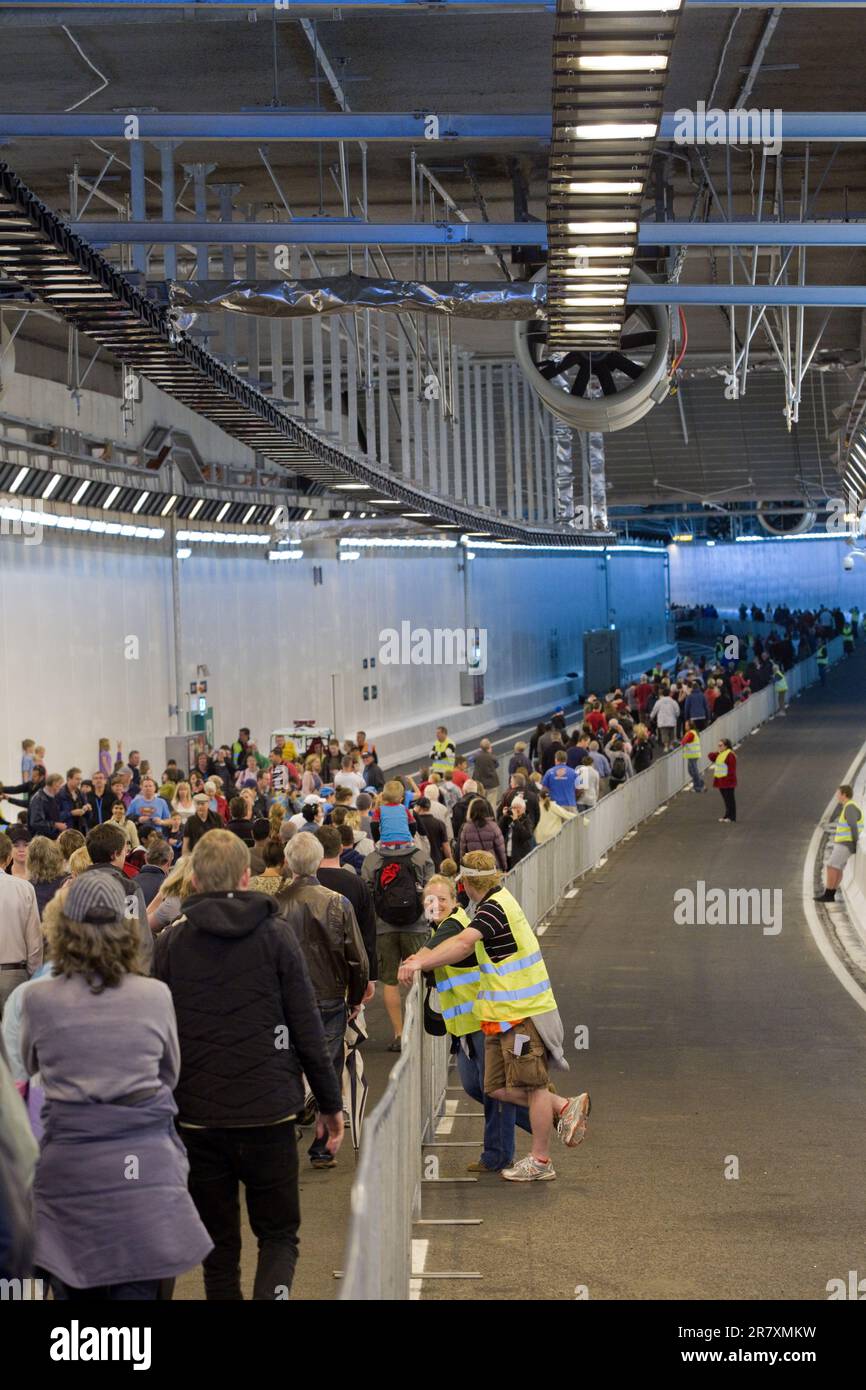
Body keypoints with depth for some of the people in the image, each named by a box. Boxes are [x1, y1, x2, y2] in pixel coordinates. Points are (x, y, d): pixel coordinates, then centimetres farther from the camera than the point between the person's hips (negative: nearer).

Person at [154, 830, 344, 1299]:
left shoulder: (170, 943, 0)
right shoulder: (274, 934, -2)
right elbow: (307, 1028, -2)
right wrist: (330, 1103, 7)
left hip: (199, 1116, 1)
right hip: (269, 1113, -1)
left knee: (219, 1244, 12)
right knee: (278, 1234, 9)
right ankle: (273, 1292, -17)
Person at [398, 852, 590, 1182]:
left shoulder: (494, 908, -17)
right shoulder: (500, 901, 15)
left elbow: (463, 944, -34)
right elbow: (466, 941, 26)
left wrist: (420, 962, -38)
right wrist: (427, 956, 15)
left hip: (522, 1012, -10)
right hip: (504, 1014, 10)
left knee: (532, 1086, 1)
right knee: (497, 1087, 9)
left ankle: (540, 1161, 10)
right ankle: (564, 1107, 20)